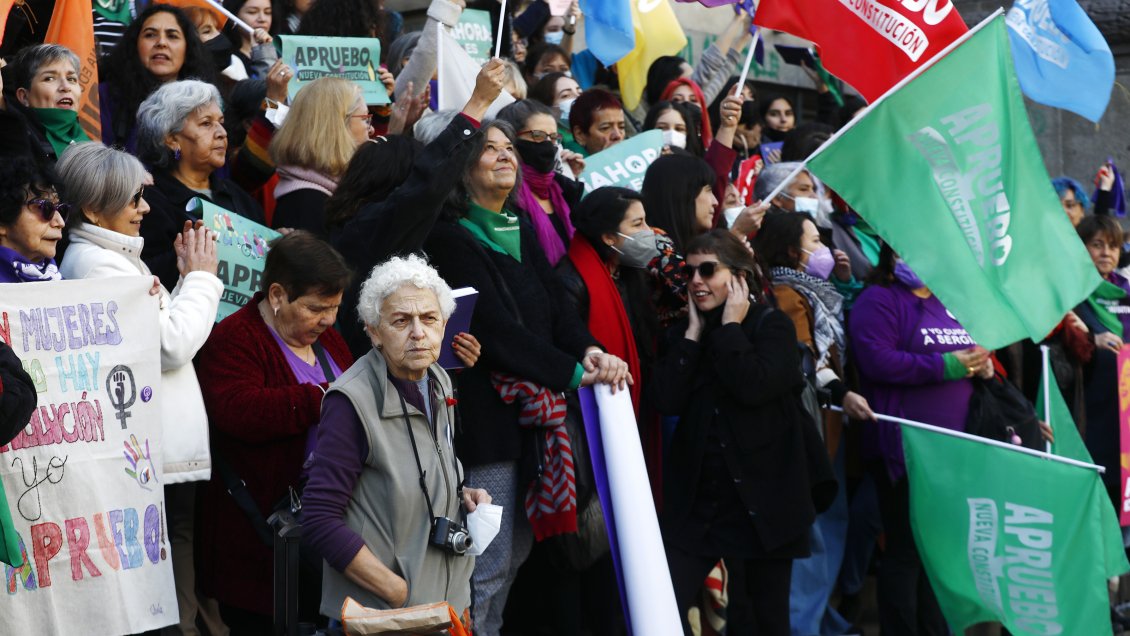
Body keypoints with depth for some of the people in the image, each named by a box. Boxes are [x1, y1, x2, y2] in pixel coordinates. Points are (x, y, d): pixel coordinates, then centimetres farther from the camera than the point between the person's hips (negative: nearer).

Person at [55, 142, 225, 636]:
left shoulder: (115, 256, 18)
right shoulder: (94, 263, -14)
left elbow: (169, 334, 21)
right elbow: (172, 345, -18)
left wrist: (188, 278, 12)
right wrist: (201, 278, -5)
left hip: (169, 449, 10)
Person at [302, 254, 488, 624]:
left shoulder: (438, 384, 5)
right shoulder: (353, 401, -16)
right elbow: (320, 521, -20)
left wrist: (463, 496, 1)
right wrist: (403, 596, -21)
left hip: (449, 604, 7)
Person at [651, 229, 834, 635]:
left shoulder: (772, 326, -2)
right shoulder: (686, 332, 11)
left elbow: (753, 386, -22)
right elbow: (666, 400, -6)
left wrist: (730, 326, -11)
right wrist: (695, 331, -3)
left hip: (760, 498, -3)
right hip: (697, 497, 4)